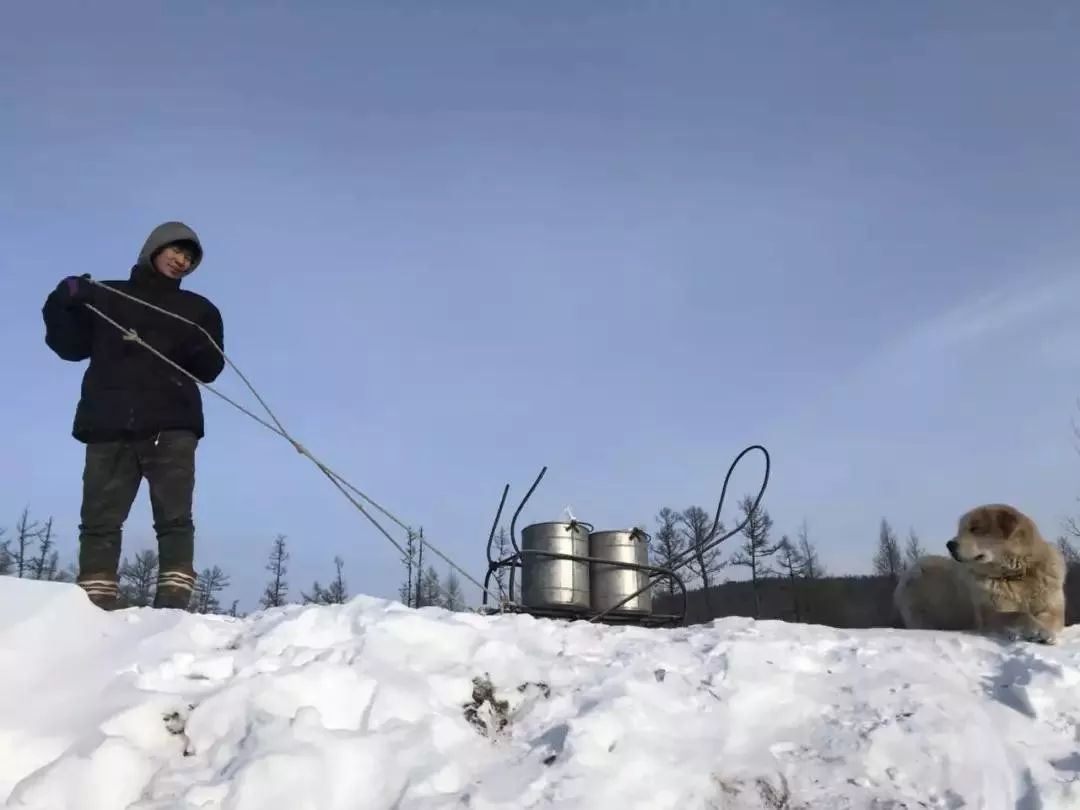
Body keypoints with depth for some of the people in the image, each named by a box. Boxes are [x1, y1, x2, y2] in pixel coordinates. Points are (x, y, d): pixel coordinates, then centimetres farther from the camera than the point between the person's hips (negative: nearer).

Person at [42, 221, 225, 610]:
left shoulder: (197, 309, 20)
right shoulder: (105, 296, 20)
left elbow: (210, 369, 11)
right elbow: (71, 345, 13)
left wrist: (195, 347, -10)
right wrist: (63, 304, -4)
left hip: (171, 425, 0)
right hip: (108, 424, 1)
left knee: (174, 519, -10)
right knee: (99, 520, -6)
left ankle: (173, 604, -14)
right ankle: (94, 605, -6)